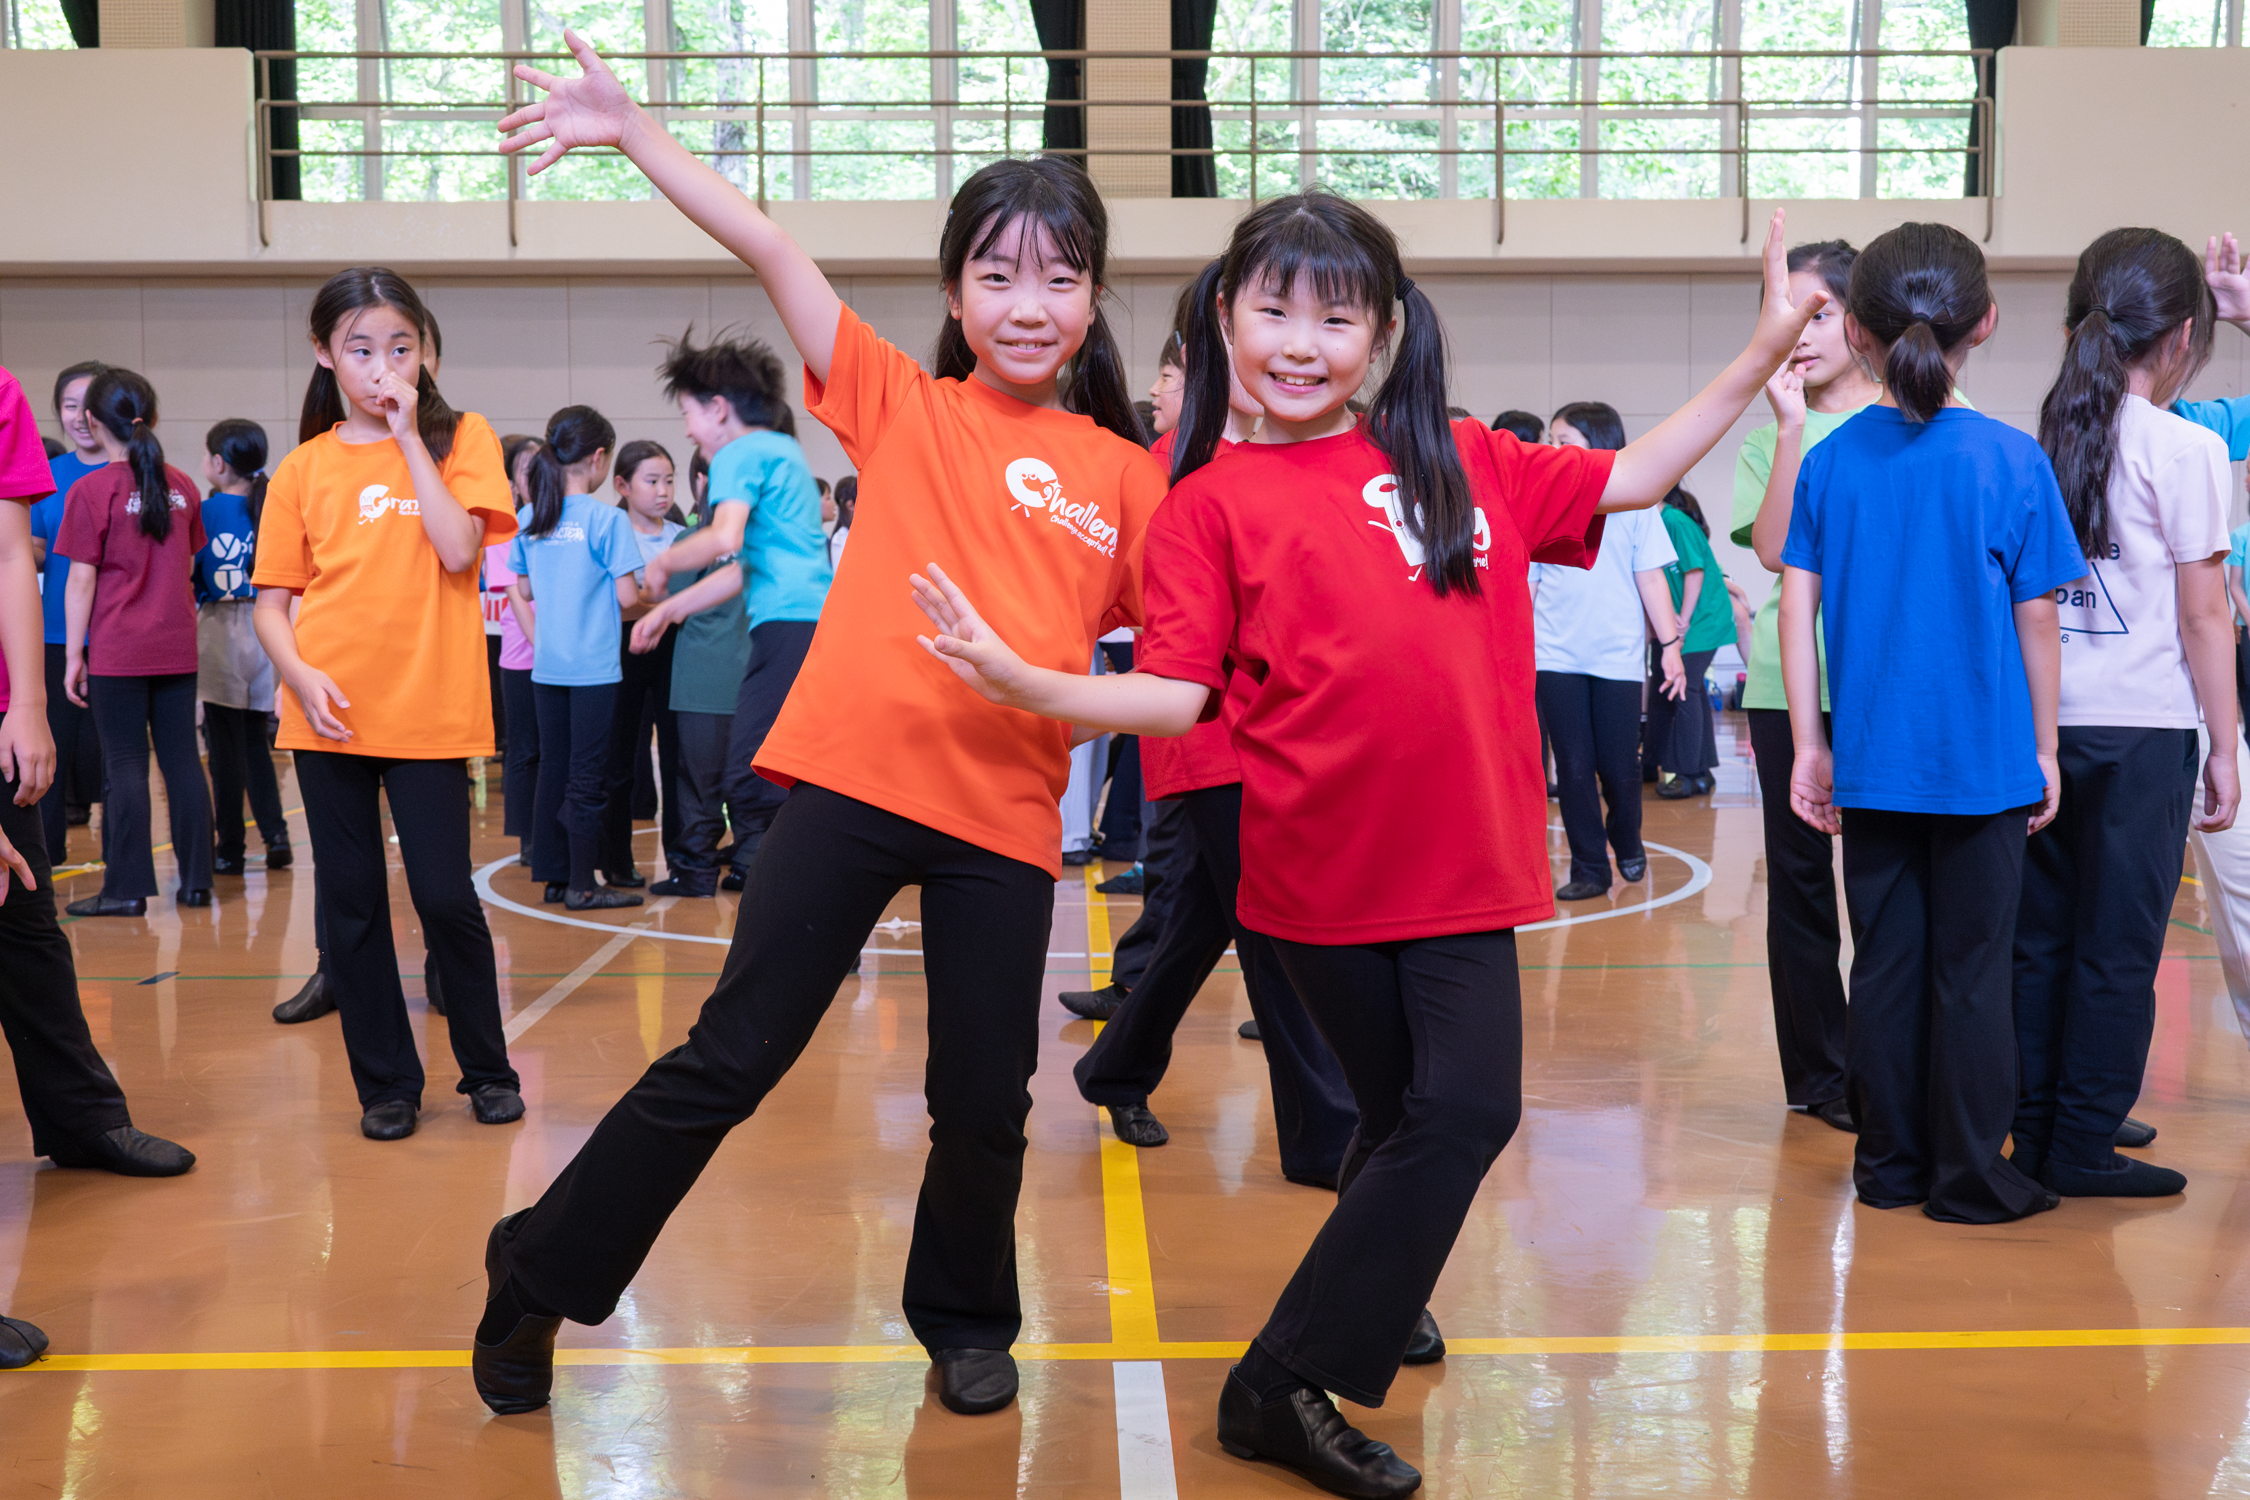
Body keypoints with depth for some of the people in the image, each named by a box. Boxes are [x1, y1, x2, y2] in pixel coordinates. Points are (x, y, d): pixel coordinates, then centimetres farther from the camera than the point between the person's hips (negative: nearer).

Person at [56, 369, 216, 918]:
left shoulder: (92, 490, -9)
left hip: (118, 651, -4)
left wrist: (73, 654, -3)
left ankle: (127, 888, 2)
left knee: (126, 764, 0)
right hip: (177, 646, 4)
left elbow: (81, 581, -9)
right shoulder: (182, 487, 5)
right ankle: (196, 879, 11)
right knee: (182, 759, 8)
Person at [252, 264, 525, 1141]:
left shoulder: (460, 440, 2)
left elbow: (459, 550, -14)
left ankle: (487, 1067, 18)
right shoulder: (303, 467, 7)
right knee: (352, 903, 7)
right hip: (328, 715, 3)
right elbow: (272, 600, 8)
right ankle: (385, 1083, 20)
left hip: (429, 709, -2)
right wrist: (299, 674, -10)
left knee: (445, 896, -3)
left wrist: (408, 437, -11)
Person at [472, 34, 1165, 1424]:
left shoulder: (1126, 474, 7)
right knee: (731, 1058, 1)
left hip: (1006, 815, 2)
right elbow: (774, 251, -2)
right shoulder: (902, 405, 4)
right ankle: (540, 1278, 19)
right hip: (853, 781, -1)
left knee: (985, 1104, 8)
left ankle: (968, 1323, 34)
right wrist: (632, 129, -6)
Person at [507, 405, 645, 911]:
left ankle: (554, 876, 17)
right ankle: (582, 884, 3)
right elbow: (626, 597, -12)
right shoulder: (607, 520, -12)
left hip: (546, 665, 6)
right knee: (587, 777, -1)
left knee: (553, 771, 12)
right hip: (594, 666, -6)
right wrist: (651, 599, 7)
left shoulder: (528, 519, 6)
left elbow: (524, 589, 15)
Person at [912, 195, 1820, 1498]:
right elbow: (1176, 694, -8)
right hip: (1323, 873, -4)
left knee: (1465, 1110, 3)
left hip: (1462, 864, 4)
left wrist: (1763, 358, 10)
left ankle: (1375, 1295, 34)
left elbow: (1630, 481, 15)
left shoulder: (1465, 462, 8)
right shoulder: (1212, 503, -2)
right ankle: (1288, 1388, 17)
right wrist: (1023, 682, -23)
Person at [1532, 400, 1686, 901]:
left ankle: (1627, 846, 30)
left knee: (1620, 768, 3)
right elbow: (1526, 585, 10)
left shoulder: (1633, 506, 2)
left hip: (1618, 657, -1)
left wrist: (1670, 644, 0)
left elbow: (1651, 579, 3)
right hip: (1556, 657, 1)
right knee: (1574, 768, -1)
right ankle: (1588, 867, 9)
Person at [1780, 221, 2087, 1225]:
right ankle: (1971, 1179, 13)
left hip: (1871, 763, 3)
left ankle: (1889, 1165, 20)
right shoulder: (2009, 460, -8)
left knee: (1885, 962, 11)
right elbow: (2036, 622, -4)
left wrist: (1809, 747, 4)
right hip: (1984, 760, -2)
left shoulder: (1829, 461, -2)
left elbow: (1797, 610, -2)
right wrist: (2044, 748, 7)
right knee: (1973, 970, 6)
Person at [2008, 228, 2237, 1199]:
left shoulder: (2036, 445, 6)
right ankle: (2083, 1146, 8)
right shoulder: (2185, 450, -7)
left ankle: (2035, 1134, 18)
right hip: (2142, 727, -5)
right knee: (2117, 950, 3)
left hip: (2042, 722, 5)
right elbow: (2203, 619, -7)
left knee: (2040, 937, 11)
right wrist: (2225, 748, 0)